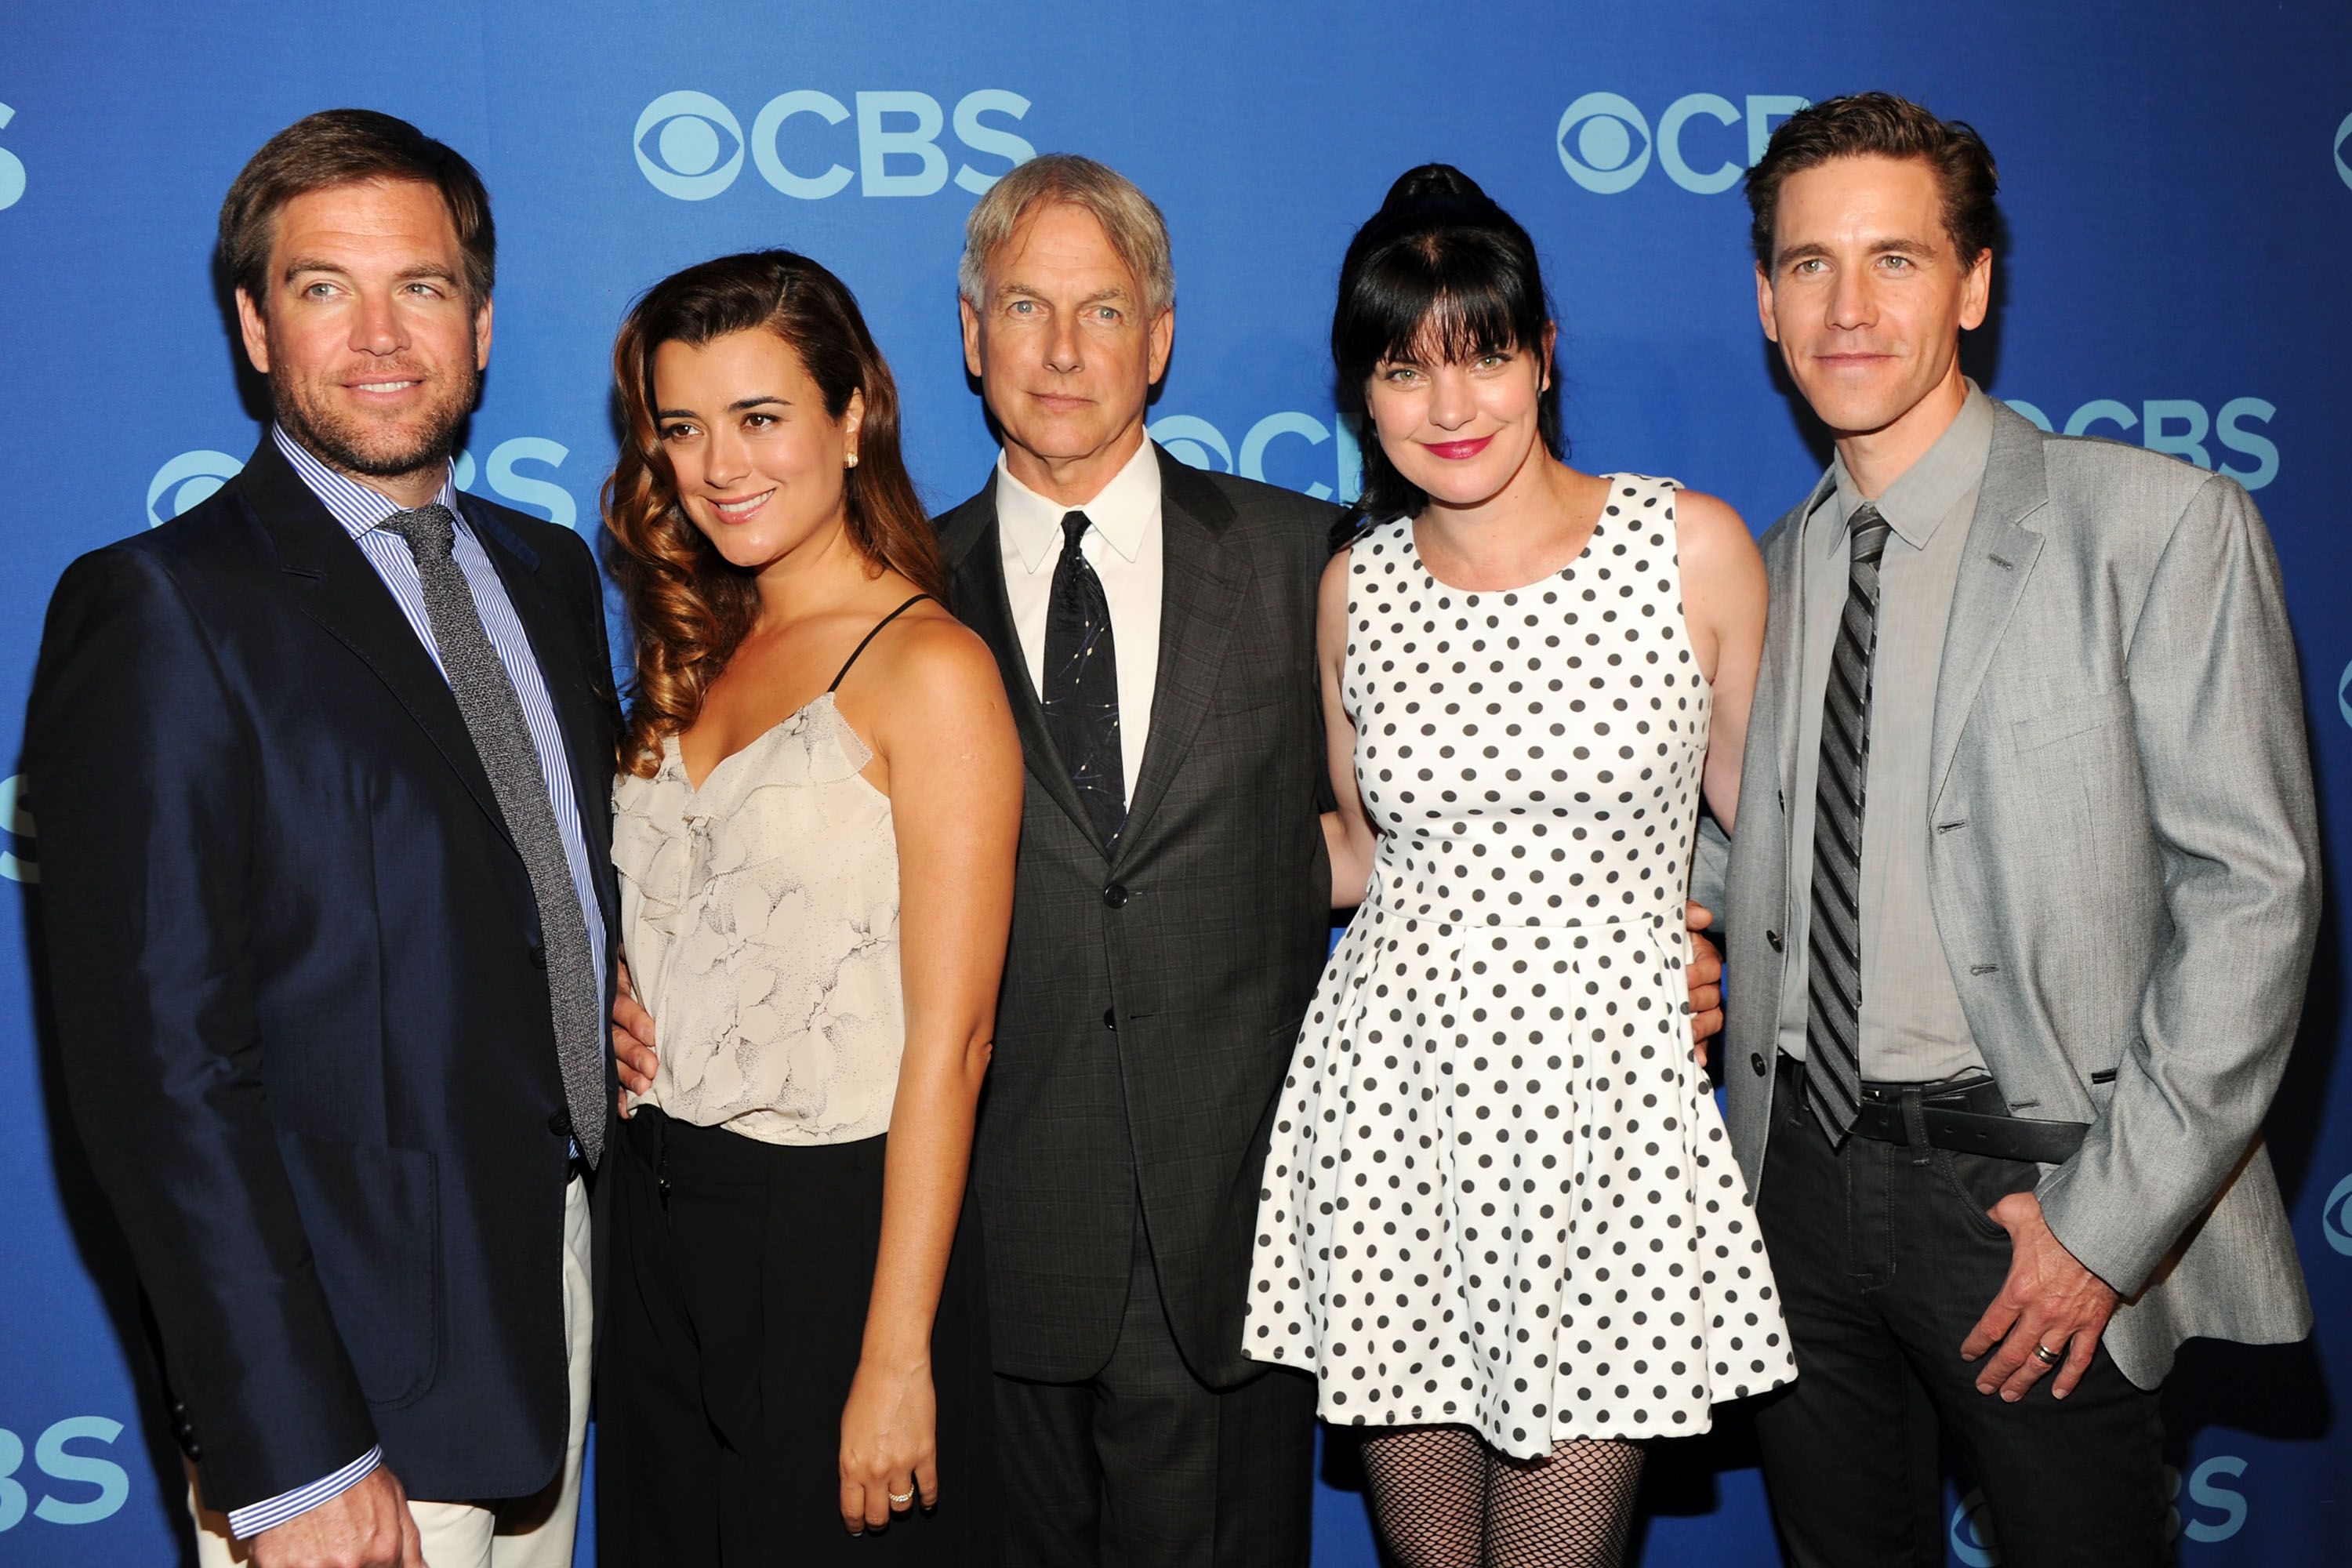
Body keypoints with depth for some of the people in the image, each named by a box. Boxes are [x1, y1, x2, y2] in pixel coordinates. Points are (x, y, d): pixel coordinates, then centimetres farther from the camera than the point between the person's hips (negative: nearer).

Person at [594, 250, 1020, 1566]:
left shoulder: (928, 668, -13)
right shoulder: (699, 655, 9)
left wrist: (897, 1355, -17)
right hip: (656, 1224, 7)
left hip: (836, 1228, -6)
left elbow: (949, 1038, -16)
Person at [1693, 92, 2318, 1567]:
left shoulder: (2160, 526, -8)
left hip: (2030, 1185, -4)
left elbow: (2252, 890, -12)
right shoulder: (1773, 569, 9)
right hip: (1804, 1169, 5)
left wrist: (2109, 1217, -16)